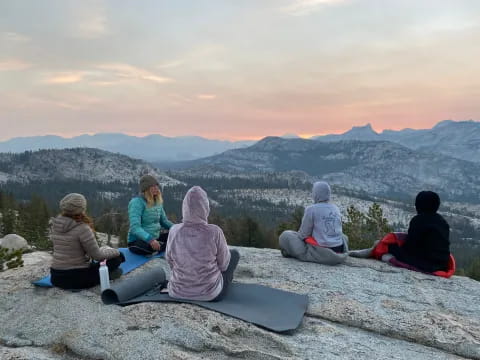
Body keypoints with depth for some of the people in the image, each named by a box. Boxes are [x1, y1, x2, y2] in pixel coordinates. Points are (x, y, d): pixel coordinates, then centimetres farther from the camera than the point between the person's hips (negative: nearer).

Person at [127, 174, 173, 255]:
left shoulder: (158, 202, 8)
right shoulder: (136, 202, -15)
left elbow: (164, 221, 17)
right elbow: (135, 227, -26)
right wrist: (150, 239, -41)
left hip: (155, 237, 8)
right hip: (137, 241, -8)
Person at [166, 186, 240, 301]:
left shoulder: (174, 231, -16)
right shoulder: (215, 232, -24)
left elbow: (170, 260, 1)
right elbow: (223, 263, -9)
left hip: (179, 291, 3)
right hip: (210, 293, -2)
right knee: (234, 253, 24)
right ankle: (226, 279, 53)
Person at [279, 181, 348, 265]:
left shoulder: (311, 209, -11)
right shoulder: (336, 208, 6)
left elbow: (304, 234, -8)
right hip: (339, 252, 5)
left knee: (285, 235, 6)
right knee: (343, 237, 40)